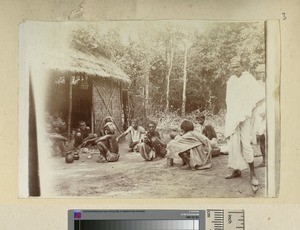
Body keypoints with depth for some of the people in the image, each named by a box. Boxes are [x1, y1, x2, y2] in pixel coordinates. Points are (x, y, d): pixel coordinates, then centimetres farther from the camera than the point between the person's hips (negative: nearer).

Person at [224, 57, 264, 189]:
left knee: (245, 143, -13)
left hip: (244, 116, -5)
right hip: (232, 116, 6)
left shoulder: (249, 79, -4)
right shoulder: (230, 81, 12)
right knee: (233, 143, 5)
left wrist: (247, 112, -12)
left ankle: (252, 174, -9)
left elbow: (256, 97, -6)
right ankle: (236, 170, 14)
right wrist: (227, 116, 11)